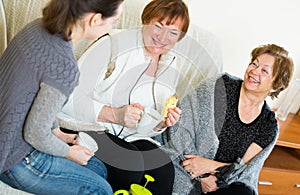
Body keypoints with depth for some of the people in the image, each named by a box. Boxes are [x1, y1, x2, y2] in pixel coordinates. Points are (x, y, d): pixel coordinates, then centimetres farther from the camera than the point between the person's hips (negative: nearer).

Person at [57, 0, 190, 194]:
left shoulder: (171, 66, 7)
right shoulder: (115, 45, -14)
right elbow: (71, 98, -18)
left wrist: (161, 123, -10)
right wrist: (115, 115, -29)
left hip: (128, 136, 6)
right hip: (85, 126, -5)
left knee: (164, 169, -21)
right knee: (131, 163, -29)